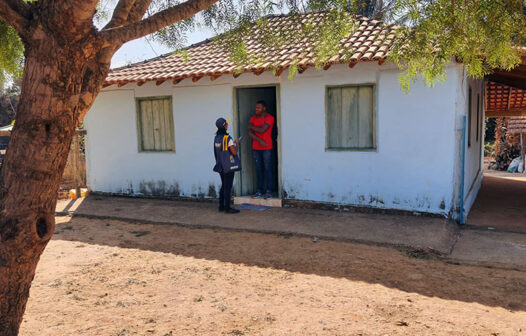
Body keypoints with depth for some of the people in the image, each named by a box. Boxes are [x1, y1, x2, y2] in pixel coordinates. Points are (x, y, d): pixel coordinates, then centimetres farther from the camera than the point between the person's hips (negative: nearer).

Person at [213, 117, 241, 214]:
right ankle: (227, 208, 3)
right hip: (228, 166, -7)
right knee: (228, 187, -1)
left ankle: (221, 206, 22)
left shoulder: (216, 138, 7)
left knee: (224, 186, 17)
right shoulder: (227, 138, -17)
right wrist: (237, 144, 0)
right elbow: (234, 152, -18)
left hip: (220, 166, 8)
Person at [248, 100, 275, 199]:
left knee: (268, 169, -2)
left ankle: (269, 191, 2)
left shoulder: (269, 118, -7)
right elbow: (250, 133, 0)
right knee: (259, 170, 7)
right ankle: (260, 191, 12)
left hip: (267, 148, -5)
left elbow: (262, 130, -18)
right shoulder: (253, 118, 10)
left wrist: (251, 126, -3)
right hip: (256, 148, 5)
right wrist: (260, 140, -12)